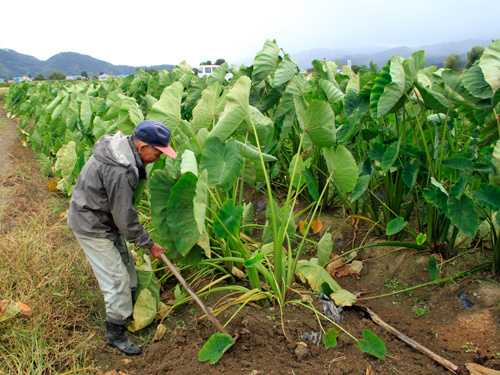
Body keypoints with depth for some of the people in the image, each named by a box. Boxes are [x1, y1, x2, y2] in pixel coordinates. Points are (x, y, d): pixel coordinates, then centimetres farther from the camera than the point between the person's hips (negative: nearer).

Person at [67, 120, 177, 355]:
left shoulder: (122, 148, -4)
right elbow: (125, 218, -26)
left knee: (126, 264, 20)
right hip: (92, 228, -10)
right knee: (116, 279, -3)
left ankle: (128, 311, 40)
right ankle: (116, 334, 14)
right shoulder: (119, 172, -34)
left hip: (105, 220, 10)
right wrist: (148, 244, -14)